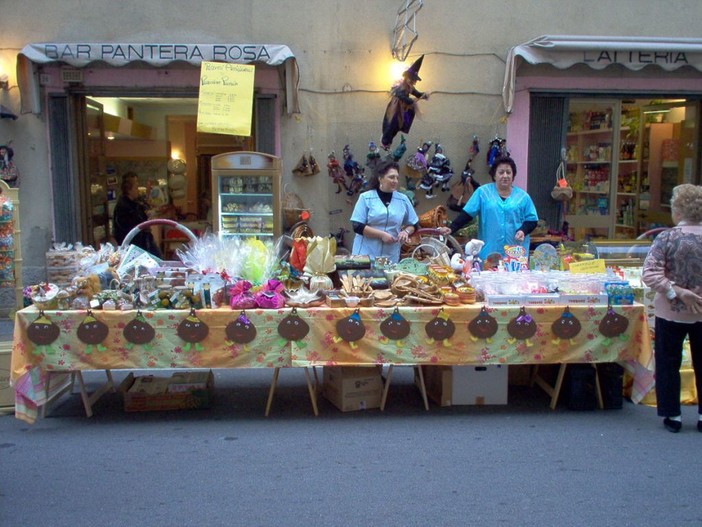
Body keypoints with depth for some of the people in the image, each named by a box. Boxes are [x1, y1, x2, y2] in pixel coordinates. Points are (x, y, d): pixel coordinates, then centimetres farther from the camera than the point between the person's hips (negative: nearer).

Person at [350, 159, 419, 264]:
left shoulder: (403, 199, 5)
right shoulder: (366, 197, -3)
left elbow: (414, 224, 15)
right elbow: (358, 226, -9)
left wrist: (406, 231, -7)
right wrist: (382, 234, -16)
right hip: (365, 254, -2)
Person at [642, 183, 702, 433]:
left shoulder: (667, 238, -14)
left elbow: (650, 274, -20)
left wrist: (677, 292, -17)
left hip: (672, 312, -3)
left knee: (668, 364, 11)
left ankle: (672, 415, 18)